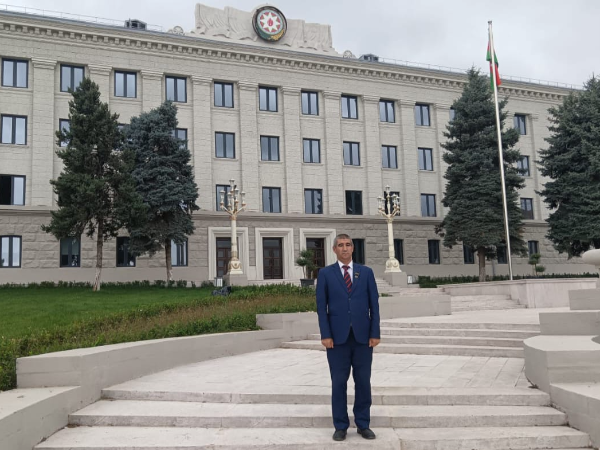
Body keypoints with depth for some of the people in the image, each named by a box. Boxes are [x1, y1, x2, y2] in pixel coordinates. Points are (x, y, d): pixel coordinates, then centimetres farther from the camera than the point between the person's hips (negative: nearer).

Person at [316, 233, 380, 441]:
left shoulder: (366, 272, 7)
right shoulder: (325, 273, 3)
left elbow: (374, 304, 4)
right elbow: (321, 306, -1)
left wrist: (375, 333, -2)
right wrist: (325, 335, -9)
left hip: (363, 336, 1)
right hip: (337, 336, -1)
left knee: (363, 382, 7)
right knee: (339, 382, 4)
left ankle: (363, 424, 19)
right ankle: (340, 426, 15)